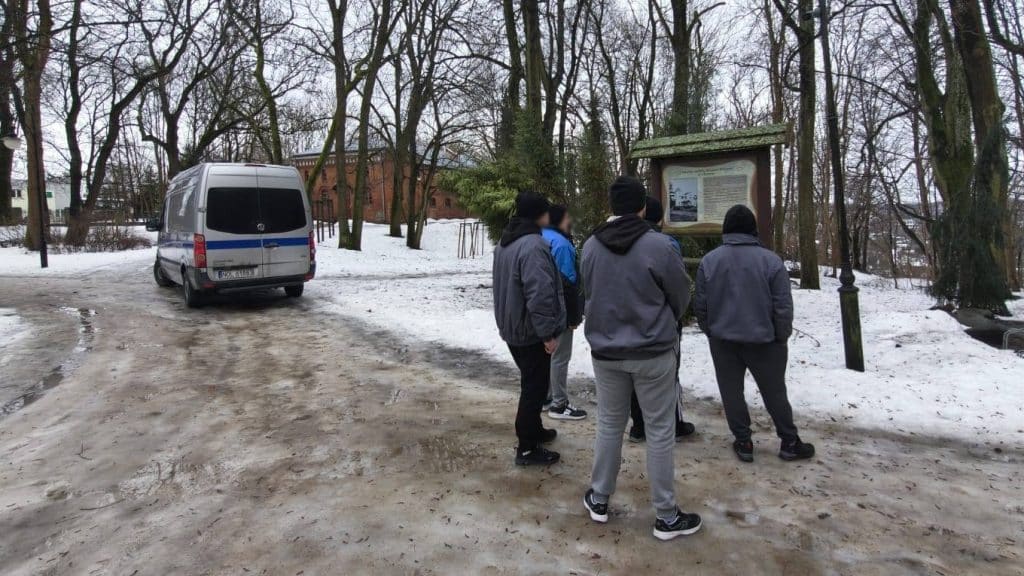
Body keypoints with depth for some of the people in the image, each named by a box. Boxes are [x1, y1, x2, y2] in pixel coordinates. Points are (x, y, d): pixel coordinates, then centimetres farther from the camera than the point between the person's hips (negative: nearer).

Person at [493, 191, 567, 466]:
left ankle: (533, 430, 37)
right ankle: (527, 448, 8)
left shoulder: (504, 242, 10)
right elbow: (540, 294, -28)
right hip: (530, 331, -10)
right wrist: (548, 332, -22)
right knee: (535, 387, 0)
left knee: (531, 383, 23)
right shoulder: (533, 245, -23)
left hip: (512, 327, 10)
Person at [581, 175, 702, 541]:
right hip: (653, 352, -3)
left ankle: (599, 499, 31)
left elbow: (588, 293, 4)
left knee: (609, 425, 19)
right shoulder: (659, 245, -15)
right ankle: (667, 517, 17)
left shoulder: (591, 246, -6)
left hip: (605, 351, 4)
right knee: (660, 431, 8)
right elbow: (681, 295, -4)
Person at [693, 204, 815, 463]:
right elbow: (784, 306, -8)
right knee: (774, 392, 13)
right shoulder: (770, 259, -9)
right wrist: (782, 337, 5)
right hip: (763, 340, 0)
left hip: (723, 340, 1)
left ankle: (743, 442, 16)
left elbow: (700, 305, 0)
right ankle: (789, 442, 23)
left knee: (731, 391, 11)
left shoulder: (709, 260, -5)